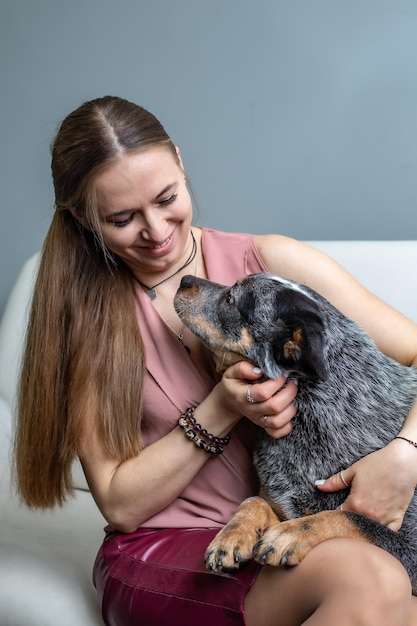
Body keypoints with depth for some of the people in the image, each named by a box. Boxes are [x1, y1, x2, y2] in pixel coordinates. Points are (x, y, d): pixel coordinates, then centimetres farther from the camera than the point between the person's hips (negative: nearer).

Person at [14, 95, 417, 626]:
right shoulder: (83, 315, -1)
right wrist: (222, 412, -15)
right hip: (159, 551, -1)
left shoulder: (268, 262, -1)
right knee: (371, 583, -29)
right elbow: (120, 505, -3)